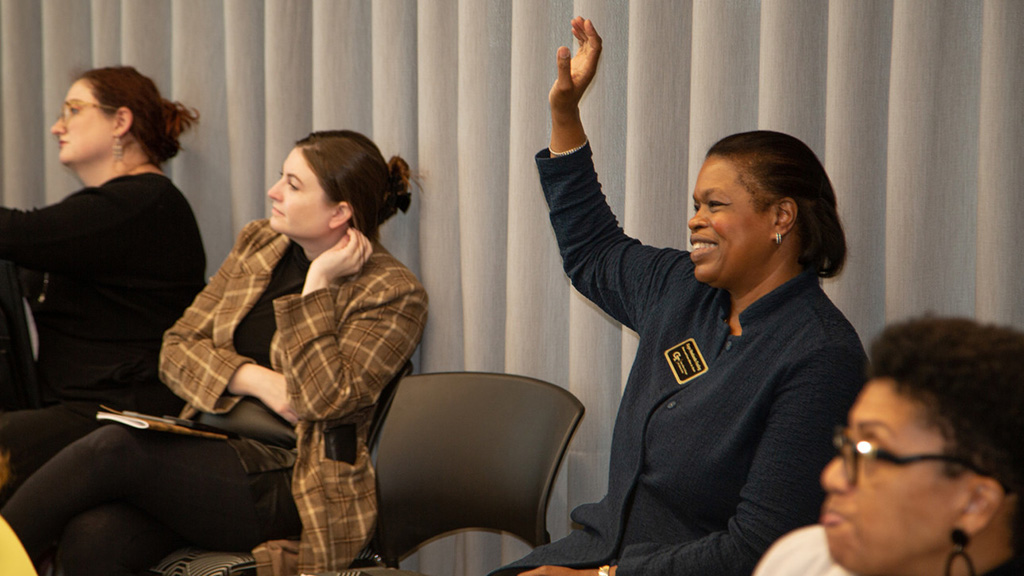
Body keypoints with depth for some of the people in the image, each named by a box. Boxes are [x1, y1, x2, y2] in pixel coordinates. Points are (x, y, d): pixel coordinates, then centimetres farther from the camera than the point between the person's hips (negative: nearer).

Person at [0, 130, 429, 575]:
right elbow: (177, 347, 10)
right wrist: (256, 379, -8)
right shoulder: (257, 243, 13)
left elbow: (325, 398, -18)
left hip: (292, 486, -5)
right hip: (215, 451, 6)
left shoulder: (393, 292, -5)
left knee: (114, 448, -26)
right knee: (90, 537, -26)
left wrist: (317, 284, -14)